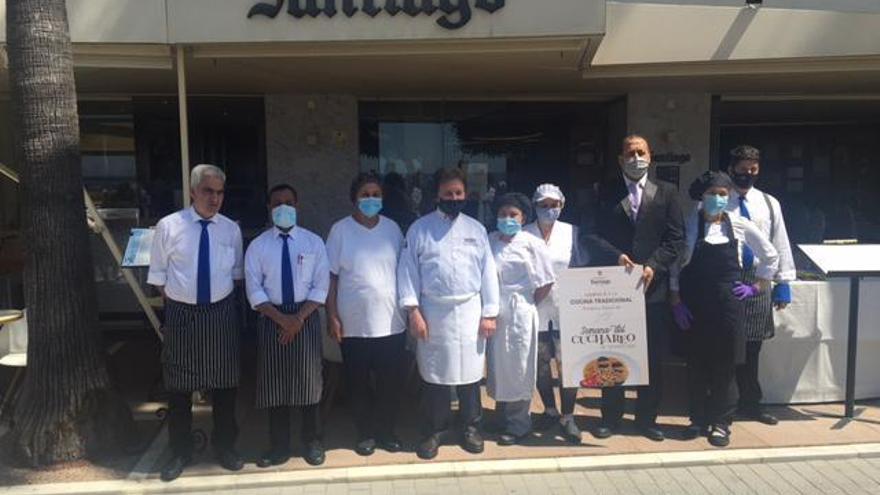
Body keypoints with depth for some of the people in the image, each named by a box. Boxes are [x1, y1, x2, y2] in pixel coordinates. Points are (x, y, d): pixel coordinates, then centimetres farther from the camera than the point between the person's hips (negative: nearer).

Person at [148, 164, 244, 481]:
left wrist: (225, 296, 5)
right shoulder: (169, 226, -6)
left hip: (221, 313, 2)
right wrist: (176, 300, -2)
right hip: (181, 313, -2)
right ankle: (180, 452, 28)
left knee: (224, 384, 12)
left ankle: (224, 446, 31)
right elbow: (158, 274, 2)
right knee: (179, 387, 9)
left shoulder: (231, 229, 2)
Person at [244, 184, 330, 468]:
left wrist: (298, 318, -13)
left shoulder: (313, 242, 1)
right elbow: (254, 290, -3)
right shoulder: (258, 246, 1)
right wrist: (282, 318, -14)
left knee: (308, 379, 6)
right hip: (271, 318, 1)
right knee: (274, 382, 7)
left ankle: (312, 441, 23)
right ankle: (279, 446, 21)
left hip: (307, 317, 0)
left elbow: (321, 287, -3)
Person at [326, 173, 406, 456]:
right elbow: (331, 275, -3)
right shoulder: (340, 230, -3)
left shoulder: (392, 228, 4)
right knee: (359, 383, 9)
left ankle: (386, 430, 28)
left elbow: (403, 271, 8)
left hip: (391, 322, 2)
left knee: (391, 382, 9)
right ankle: (366, 433, 27)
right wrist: (332, 316, -7)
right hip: (354, 324, -2)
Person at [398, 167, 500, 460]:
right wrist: (413, 310, -10)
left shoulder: (476, 229, 7)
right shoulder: (419, 229, 2)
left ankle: (471, 428, 26)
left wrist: (489, 313, 0)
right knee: (434, 374, 6)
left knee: (470, 372, 9)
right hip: (433, 312, -1)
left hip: (469, 312, 2)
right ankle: (434, 431, 21)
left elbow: (488, 271, 6)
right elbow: (408, 269, -2)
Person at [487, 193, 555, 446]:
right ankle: (503, 418, 27)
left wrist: (528, 305, -2)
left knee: (517, 368, 4)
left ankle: (517, 425, 18)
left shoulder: (532, 244, -5)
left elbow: (545, 282, -5)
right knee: (497, 366, 11)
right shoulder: (489, 241, 5)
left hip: (520, 314, -4)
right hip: (494, 313, 4)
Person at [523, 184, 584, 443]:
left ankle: (567, 416, 13)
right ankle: (549, 410, 30)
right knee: (541, 362, 12)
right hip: (535, 308, 1)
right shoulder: (524, 234, 1)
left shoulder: (572, 232, 3)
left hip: (566, 308, -1)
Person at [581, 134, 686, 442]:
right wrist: (616, 256, -16)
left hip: (652, 286, 1)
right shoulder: (605, 194, 6)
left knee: (653, 356, 7)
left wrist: (653, 266, -13)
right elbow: (589, 235, -1)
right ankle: (610, 416, 19)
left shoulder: (666, 194, 7)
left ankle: (647, 417, 21)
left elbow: (676, 239, 1)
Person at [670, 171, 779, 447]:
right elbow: (674, 266, -1)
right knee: (696, 363, 7)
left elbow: (770, 256, 13)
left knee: (725, 365, 5)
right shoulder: (688, 225, -2)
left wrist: (757, 287, 8)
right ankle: (699, 419, 23)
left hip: (728, 303, 1)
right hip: (694, 305, -1)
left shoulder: (740, 226, 2)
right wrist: (676, 300, -6)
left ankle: (720, 423, 19)